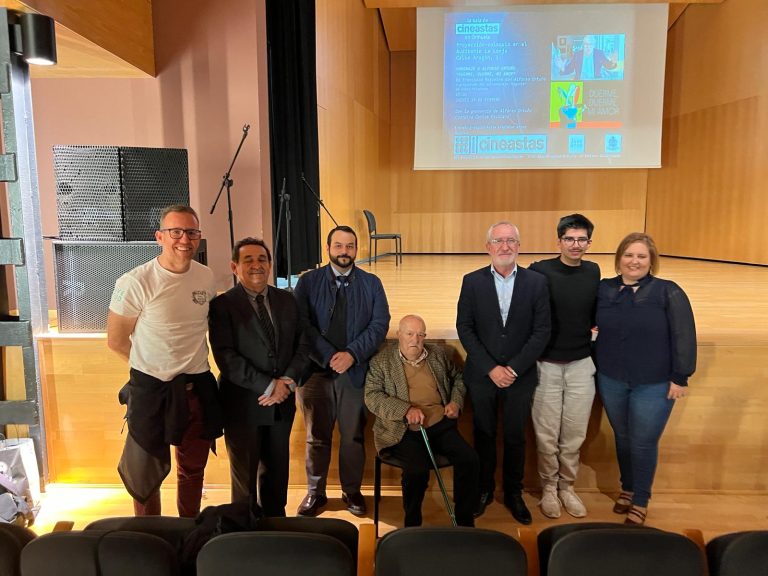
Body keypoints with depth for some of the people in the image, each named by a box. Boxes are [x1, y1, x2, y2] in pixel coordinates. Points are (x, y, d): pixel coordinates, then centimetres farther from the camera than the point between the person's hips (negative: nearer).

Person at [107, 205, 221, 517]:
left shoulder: (206, 277, -1)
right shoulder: (135, 283, -16)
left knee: (193, 468, 20)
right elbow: (116, 341, -6)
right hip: (152, 390, -4)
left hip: (198, 388, 5)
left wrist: (189, 360, 8)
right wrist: (155, 366, 3)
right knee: (148, 472, 13)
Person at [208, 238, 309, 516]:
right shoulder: (222, 305, -9)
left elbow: (301, 346, 4)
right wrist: (268, 385, -19)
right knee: (244, 473, 13)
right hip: (243, 404, -4)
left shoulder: (287, 300, 5)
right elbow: (226, 357, -18)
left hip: (282, 401, 4)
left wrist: (288, 382, -11)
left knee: (276, 469, 18)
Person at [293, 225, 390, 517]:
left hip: (356, 371, 1)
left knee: (353, 437, 11)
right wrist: (328, 357, -16)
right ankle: (315, 492, 29)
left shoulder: (371, 283, 5)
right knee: (317, 436, 12)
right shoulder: (308, 281, 2)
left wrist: (352, 354, -16)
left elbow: (380, 324, -3)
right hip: (316, 370, 0)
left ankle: (352, 491, 30)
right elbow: (301, 324, -7)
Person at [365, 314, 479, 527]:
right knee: (418, 469, -30)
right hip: (404, 429, -4)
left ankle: (465, 523, 1)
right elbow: (372, 396, -6)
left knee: (470, 460, -18)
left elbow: (457, 377, 27)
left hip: (440, 423, 4)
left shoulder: (438, 353, 14)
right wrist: (406, 410, -18)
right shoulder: (381, 361, 1)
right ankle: (412, 525, -4)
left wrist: (456, 401, 7)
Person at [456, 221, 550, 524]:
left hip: (520, 375, 0)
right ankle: (484, 490, 34)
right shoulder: (472, 281, -3)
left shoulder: (536, 282, -4)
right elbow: (464, 328, -5)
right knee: (484, 435, 14)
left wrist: (514, 368, -12)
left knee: (515, 437, 13)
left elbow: (542, 331, -5)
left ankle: (513, 493, 33)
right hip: (481, 375, 0)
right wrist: (491, 368, -12)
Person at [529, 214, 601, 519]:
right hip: (546, 364, -3)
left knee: (574, 433, 13)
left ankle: (567, 486, 33)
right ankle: (548, 487, 29)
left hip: (582, 364, 4)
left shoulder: (593, 271, 3)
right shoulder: (540, 271, -11)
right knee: (546, 434, 8)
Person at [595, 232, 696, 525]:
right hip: (611, 380, 3)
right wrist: (595, 368, 4)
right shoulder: (603, 290, 1)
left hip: (654, 384, -3)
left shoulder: (668, 292, -9)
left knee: (643, 443, 5)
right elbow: (593, 327, 10)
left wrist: (680, 377, -11)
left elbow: (683, 337, -9)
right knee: (622, 438, 16)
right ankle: (627, 488, 37)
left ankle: (641, 500, 25)